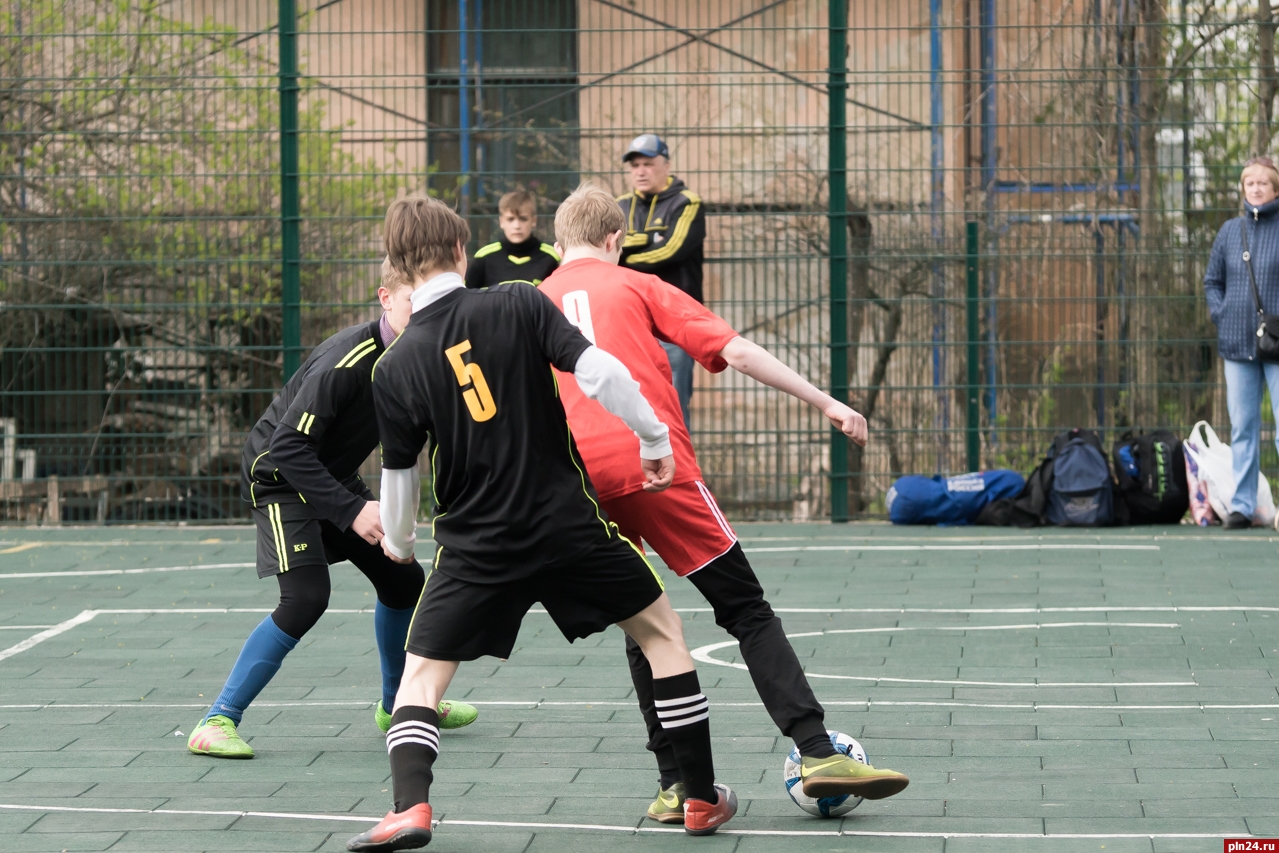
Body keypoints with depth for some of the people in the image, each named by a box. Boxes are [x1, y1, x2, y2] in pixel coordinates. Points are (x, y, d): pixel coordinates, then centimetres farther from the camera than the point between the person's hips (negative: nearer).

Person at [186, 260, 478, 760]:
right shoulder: (347, 362, -31)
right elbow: (289, 446, -33)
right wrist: (352, 511, -34)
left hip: (335, 475, 8)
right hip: (279, 475, -8)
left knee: (403, 579, 11)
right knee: (306, 597, -24)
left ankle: (398, 705, 35)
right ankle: (217, 723, -18)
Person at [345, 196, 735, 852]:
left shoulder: (394, 368, -3)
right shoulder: (517, 305, -7)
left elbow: (400, 478, 5)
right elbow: (599, 372, -16)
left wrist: (397, 542, 25)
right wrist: (655, 440, -2)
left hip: (475, 547, 0)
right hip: (569, 523, 0)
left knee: (422, 675, 11)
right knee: (662, 632, 18)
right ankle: (702, 800, 20)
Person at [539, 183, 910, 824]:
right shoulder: (635, 286, 12)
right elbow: (733, 349, 3)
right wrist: (824, 402, 5)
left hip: (578, 485, 3)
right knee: (746, 608, 2)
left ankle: (675, 783, 10)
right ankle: (816, 752, -10)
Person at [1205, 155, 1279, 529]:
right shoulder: (1230, 231, 10)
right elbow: (1212, 281, 19)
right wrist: (1221, 314, 5)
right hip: (1237, 342, 4)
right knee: (1242, 427, 7)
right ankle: (1242, 504, 11)